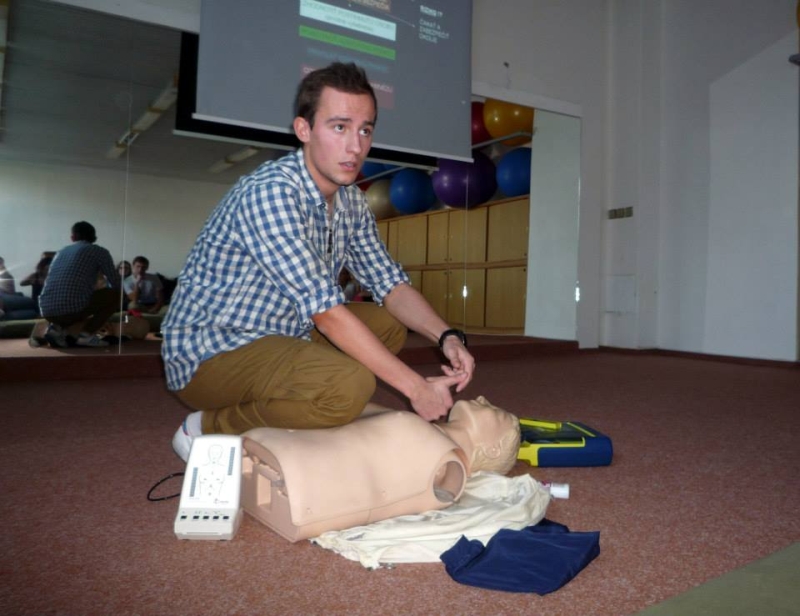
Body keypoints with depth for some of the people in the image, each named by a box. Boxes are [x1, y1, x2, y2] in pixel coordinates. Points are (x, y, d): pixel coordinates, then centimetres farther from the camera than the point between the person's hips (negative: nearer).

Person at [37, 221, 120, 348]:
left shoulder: (61, 252, 27)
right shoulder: (99, 251, 10)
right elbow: (115, 283, 14)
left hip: (47, 311, 6)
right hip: (72, 308, -6)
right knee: (115, 294, 15)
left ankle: (57, 328, 6)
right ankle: (86, 334, 1)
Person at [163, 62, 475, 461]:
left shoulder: (351, 202, 2)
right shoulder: (269, 193, -25)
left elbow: (391, 286, 5)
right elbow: (325, 311, -29)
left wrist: (446, 336, -14)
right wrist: (416, 387, -26)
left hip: (279, 337, 9)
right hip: (208, 353, -9)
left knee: (391, 323, 8)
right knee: (349, 385, -31)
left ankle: (275, 413, 5)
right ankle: (210, 428, -5)